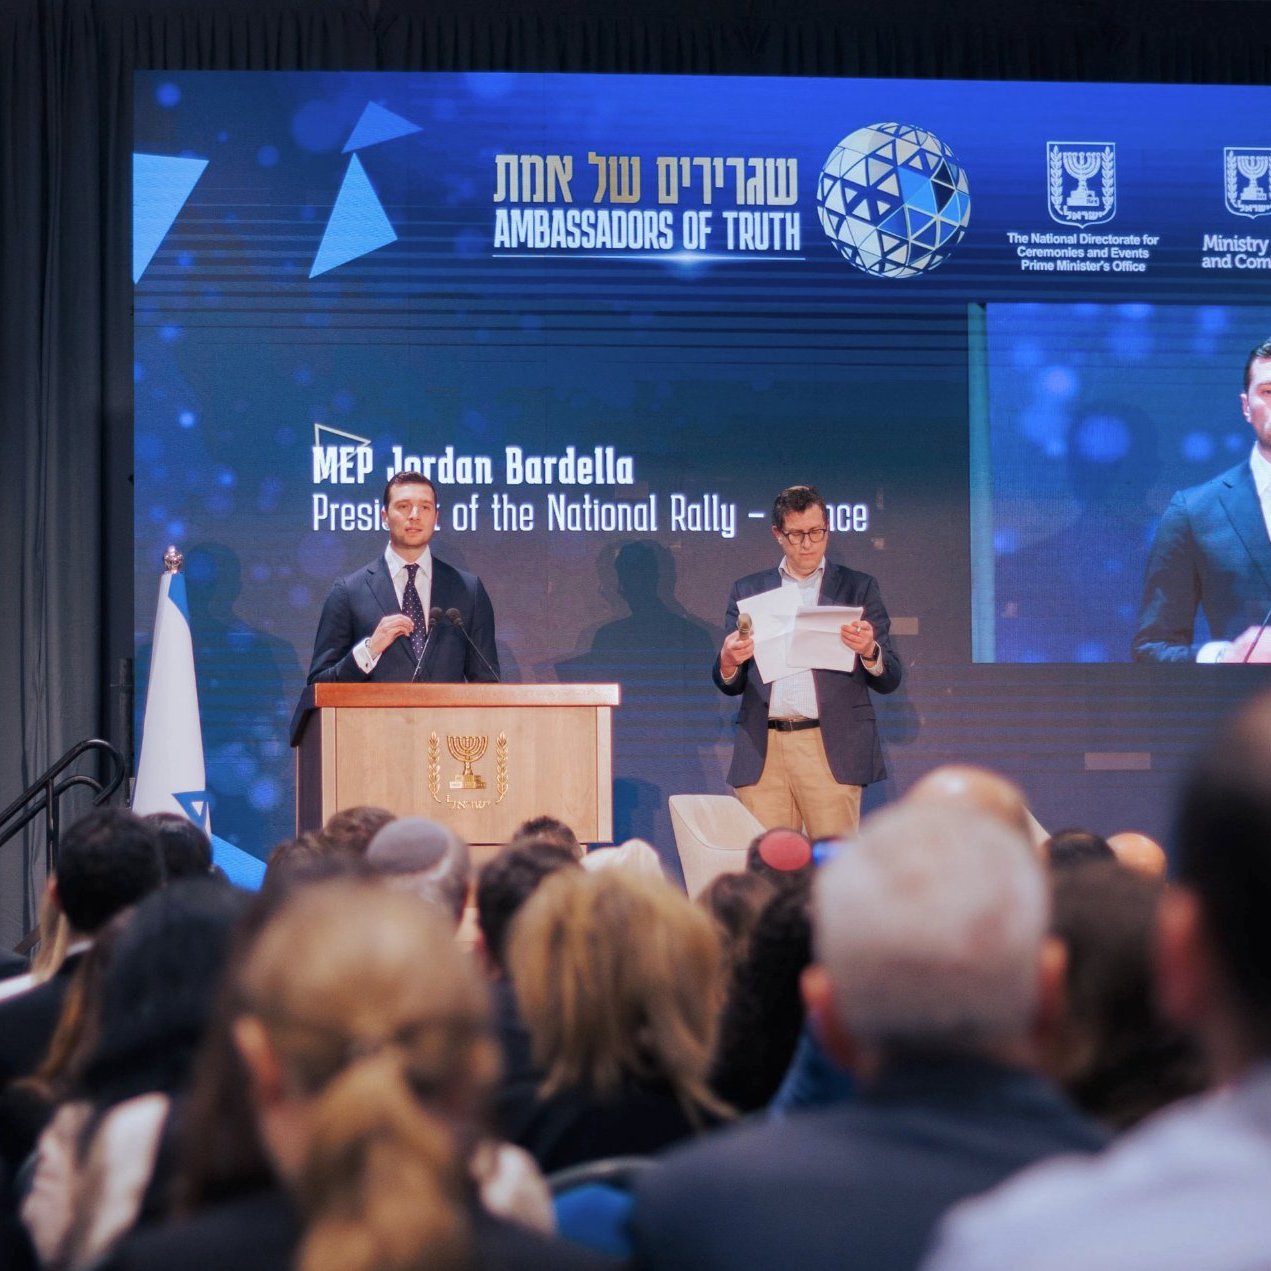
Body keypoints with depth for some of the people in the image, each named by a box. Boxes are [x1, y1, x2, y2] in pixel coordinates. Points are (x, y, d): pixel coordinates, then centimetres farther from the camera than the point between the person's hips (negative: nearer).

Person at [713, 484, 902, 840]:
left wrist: (869, 650, -14)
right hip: (763, 753, 2)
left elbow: (889, 681, 8)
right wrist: (728, 662, -8)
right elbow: (731, 686, 15)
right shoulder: (747, 591, 16)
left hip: (830, 749, -2)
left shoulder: (858, 588, 11)